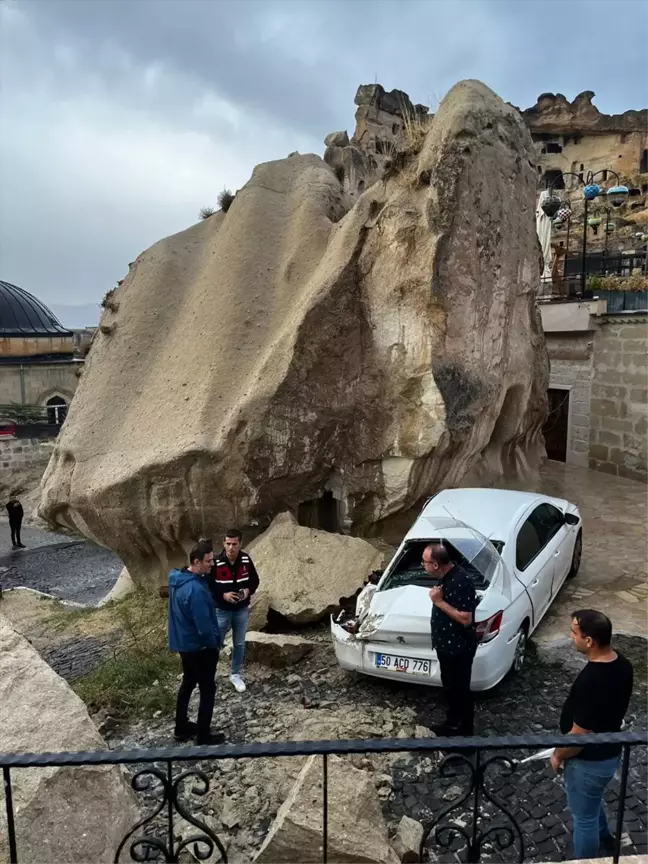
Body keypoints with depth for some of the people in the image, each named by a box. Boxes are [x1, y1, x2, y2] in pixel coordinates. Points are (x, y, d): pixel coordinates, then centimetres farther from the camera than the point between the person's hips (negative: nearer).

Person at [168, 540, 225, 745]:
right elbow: (204, 626, -27)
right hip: (199, 647, -9)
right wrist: (215, 644, -12)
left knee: (188, 683, 24)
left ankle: (181, 728, 37)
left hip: (183, 643, 9)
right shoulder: (195, 590, -32)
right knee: (207, 690, 8)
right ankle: (204, 735, 22)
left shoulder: (177, 578, -2)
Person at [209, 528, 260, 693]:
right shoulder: (216, 562, -20)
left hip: (241, 610, 3)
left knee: (239, 644, 15)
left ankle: (235, 675, 34)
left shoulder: (246, 559, -10)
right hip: (221, 610, -3)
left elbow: (254, 579, 4)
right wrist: (222, 595, -24)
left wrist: (248, 590, -16)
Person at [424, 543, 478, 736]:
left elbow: (466, 619, -28)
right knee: (450, 687, 23)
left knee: (460, 689, 8)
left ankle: (464, 731, 25)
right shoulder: (446, 576, 1)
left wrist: (439, 602, -25)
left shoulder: (460, 582, -29)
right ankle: (452, 723, 40)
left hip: (459, 648, -9)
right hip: (447, 644, 9)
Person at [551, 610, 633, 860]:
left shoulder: (591, 682, -38)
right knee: (592, 800, 35)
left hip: (589, 761, -9)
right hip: (610, 751, 9)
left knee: (584, 816, 17)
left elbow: (579, 736, -28)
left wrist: (558, 755, -9)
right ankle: (603, 835, 61)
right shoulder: (622, 663, -11)